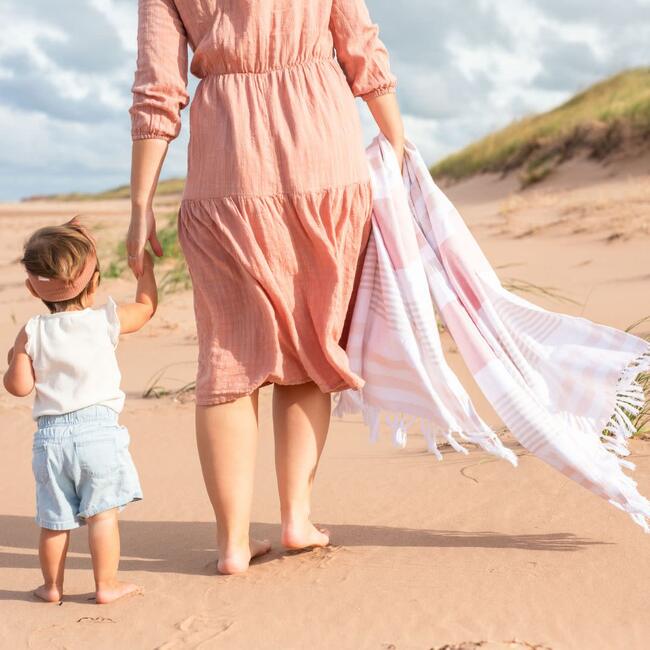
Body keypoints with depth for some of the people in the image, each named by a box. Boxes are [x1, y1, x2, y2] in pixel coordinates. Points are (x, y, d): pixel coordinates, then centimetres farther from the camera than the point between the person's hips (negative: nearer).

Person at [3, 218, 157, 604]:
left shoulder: (32, 333, 0)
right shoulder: (107, 320, -1)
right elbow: (147, 306, 17)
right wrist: (145, 267, 31)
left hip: (50, 435, 2)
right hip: (98, 430, -2)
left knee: (54, 519, 11)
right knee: (103, 514, 4)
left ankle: (52, 586, 24)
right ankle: (107, 584, 7)